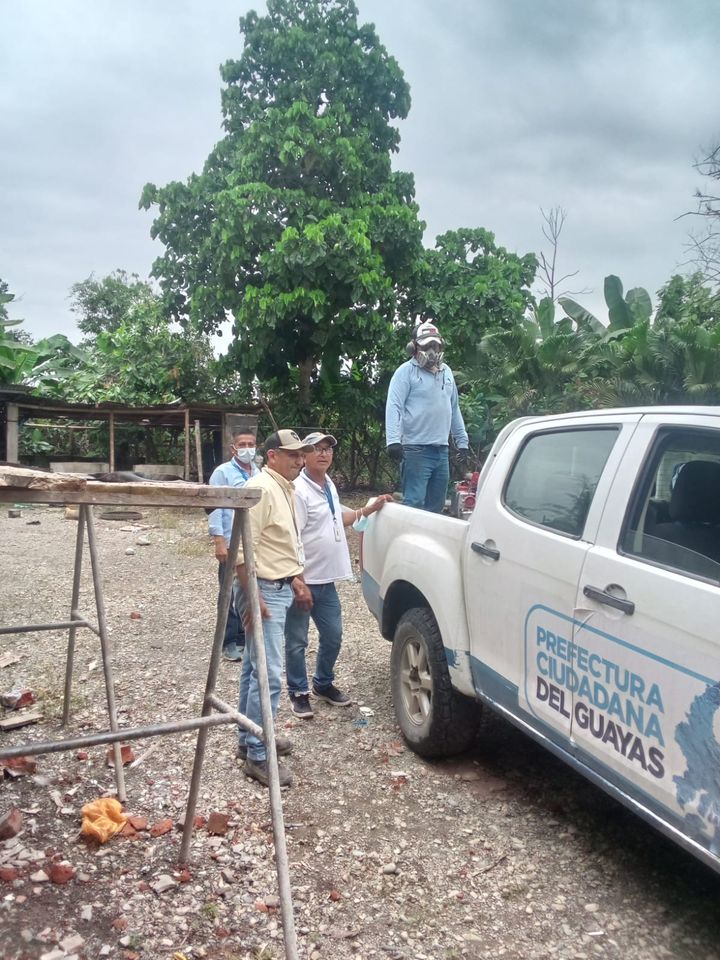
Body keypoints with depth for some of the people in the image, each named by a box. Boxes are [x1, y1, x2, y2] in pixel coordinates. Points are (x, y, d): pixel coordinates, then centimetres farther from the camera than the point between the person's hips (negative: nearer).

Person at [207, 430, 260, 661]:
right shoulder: (222, 473, -5)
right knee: (231, 595, 3)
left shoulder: (259, 474, 10)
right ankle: (230, 642, 14)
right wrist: (219, 542, -15)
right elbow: (215, 508, -9)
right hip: (232, 545, -5)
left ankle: (245, 638, 23)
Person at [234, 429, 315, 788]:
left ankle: (249, 738, 29)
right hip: (264, 590, -10)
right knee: (269, 675, -8)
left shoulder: (285, 489, 13)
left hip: (280, 588, 10)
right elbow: (243, 548, -23)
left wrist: (296, 580, 19)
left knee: (255, 669, 18)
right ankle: (257, 756, 1)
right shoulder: (260, 488, -18)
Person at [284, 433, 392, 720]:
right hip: (303, 580, -8)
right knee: (296, 641, 6)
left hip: (327, 580, 9)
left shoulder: (329, 486, 11)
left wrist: (369, 509, 25)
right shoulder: (299, 490, -18)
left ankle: (323, 685, 35)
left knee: (332, 636, 17)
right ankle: (298, 693, 21)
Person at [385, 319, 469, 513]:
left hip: (442, 451, 7)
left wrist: (462, 442, 19)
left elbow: (454, 410, 22)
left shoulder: (446, 372, 16)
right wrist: (393, 440, -26)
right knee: (414, 504, -11)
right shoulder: (406, 371, -4)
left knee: (436, 505, 13)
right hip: (416, 450, -7)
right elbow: (393, 407, -13)